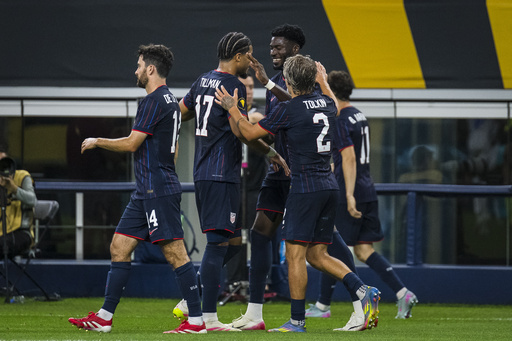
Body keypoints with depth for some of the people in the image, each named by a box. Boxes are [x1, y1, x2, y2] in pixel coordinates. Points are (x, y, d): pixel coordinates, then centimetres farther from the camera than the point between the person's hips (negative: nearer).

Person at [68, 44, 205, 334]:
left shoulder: (154, 101, -13)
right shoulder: (170, 100, 18)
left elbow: (131, 144, -14)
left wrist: (97, 142, 1)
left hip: (159, 191, -11)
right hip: (147, 191, 11)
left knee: (175, 253, -9)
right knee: (120, 247, 10)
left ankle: (196, 320, -9)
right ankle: (104, 318, 12)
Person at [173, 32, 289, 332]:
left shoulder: (203, 81, 15)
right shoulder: (233, 85, -12)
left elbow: (181, 113, 25)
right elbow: (241, 131, -17)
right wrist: (273, 154, -8)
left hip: (202, 172, 9)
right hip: (222, 175, -9)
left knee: (230, 242, 15)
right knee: (219, 243, -9)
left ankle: (190, 302, 12)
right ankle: (210, 318, -10)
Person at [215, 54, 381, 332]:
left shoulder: (288, 109, -11)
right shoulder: (326, 103, 9)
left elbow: (250, 133, -2)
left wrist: (233, 109, 13)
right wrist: (323, 81, 51)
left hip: (305, 187, -7)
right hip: (330, 187, 7)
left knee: (295, 255, -2)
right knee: (317, 255, 13)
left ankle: (297, 320, -1)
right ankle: (364, 291, -2)